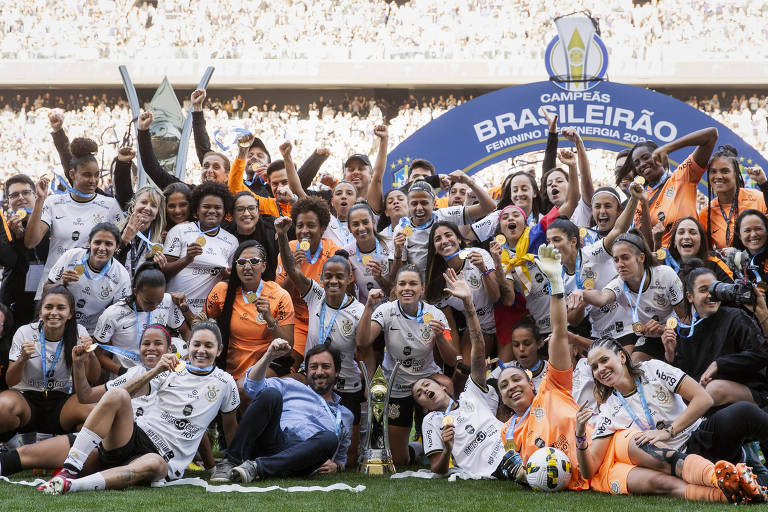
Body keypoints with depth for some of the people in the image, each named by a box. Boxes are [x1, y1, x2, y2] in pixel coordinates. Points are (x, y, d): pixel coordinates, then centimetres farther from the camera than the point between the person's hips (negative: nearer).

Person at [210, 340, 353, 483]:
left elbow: (341, 457, 35)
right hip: (272, 443, -1)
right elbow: (253, 385, 10)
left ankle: (257, 467, -38)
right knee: (271, 394, -26)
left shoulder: (345, 415, 31)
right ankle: (231, 462, -30)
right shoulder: (292, 386, 26)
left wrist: (335, 466, 9)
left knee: (329, 439, -33)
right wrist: (269, 356, -6)